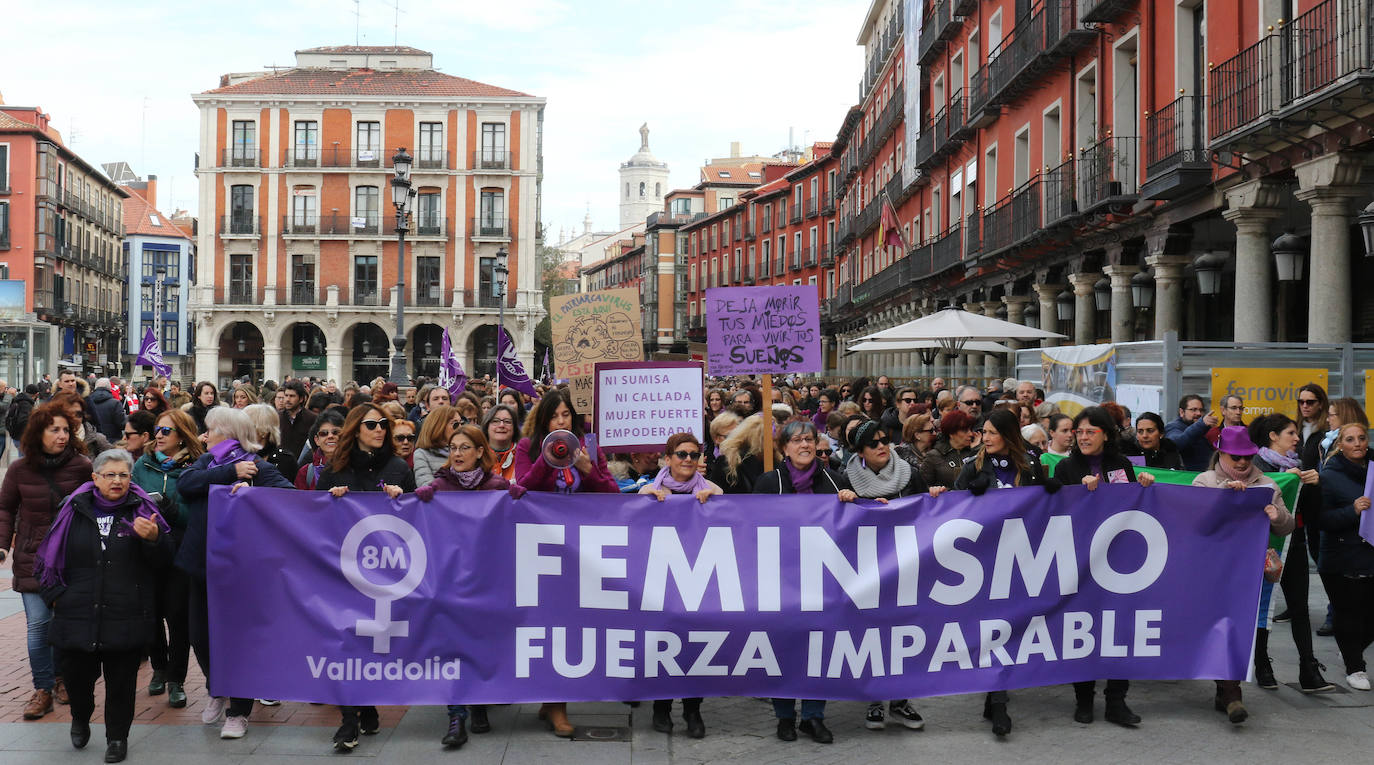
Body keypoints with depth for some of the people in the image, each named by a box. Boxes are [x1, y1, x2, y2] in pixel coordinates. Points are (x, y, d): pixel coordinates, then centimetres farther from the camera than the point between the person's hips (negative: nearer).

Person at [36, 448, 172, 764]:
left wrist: (153, 538, -19)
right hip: (77, 616, 1)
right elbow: (48, 557, 14)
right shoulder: (74, 510, 4)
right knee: (77, 675, 10)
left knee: (121, 681, 6)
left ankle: (117, 737, 24)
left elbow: (163, 561, 1)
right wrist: (56, 594, 6)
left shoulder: (142, 509, 1)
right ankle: (80, 718, 40)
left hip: (126, 618, -1)